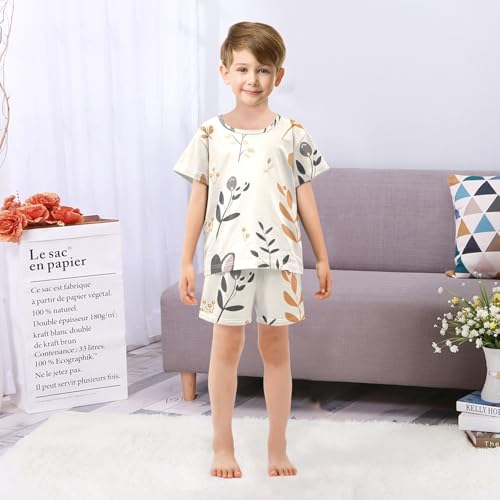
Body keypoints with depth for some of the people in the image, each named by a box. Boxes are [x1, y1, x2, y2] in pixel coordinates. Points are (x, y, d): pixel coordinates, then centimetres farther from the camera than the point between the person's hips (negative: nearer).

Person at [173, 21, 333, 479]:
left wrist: (322, 258, 5)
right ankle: (223, 445, 21)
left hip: (279, 256, 0)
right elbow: (199, 199, 4)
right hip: (227, 255, 0)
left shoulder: (292, 134, 2)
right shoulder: (209, 134, 1)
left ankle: (278, 446, 21)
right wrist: (187, 261, 2)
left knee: (276, 347, 8)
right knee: (226, 345, 7)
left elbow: (305, 198, 5)